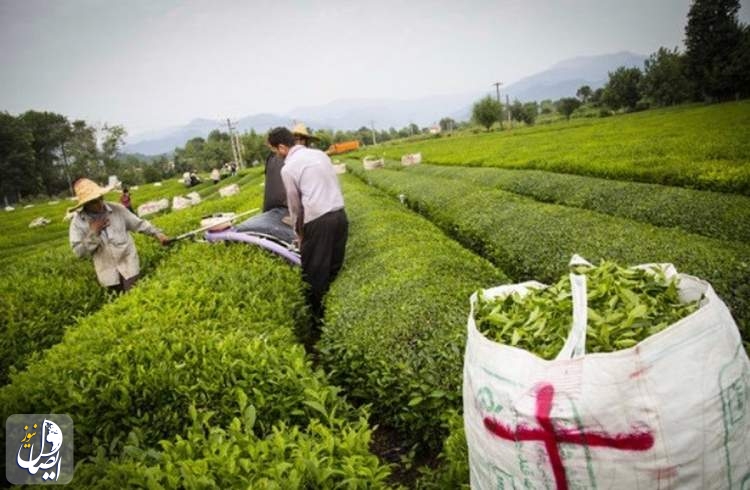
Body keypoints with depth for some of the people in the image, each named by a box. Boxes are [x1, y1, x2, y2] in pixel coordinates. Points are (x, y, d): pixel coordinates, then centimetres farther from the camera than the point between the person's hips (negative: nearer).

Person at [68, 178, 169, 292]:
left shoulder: (117, 209, -8)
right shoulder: (78, 222, -9)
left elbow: (139, 223, 2)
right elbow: (78, 251, -12)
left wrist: (158, 234, -4)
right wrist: (93, 233, -22)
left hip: (128, 265, -1)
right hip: (108, 272, 1)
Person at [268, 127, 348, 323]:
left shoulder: (288, 168, -4)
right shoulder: (320, 154, 14)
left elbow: (295, 204, 3)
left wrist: (298, 232, 17)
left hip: (317, 221, -7)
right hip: (339, 214, 7)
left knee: (314, 271, 7)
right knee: (335, 266, 17)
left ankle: (317, 314, 16)